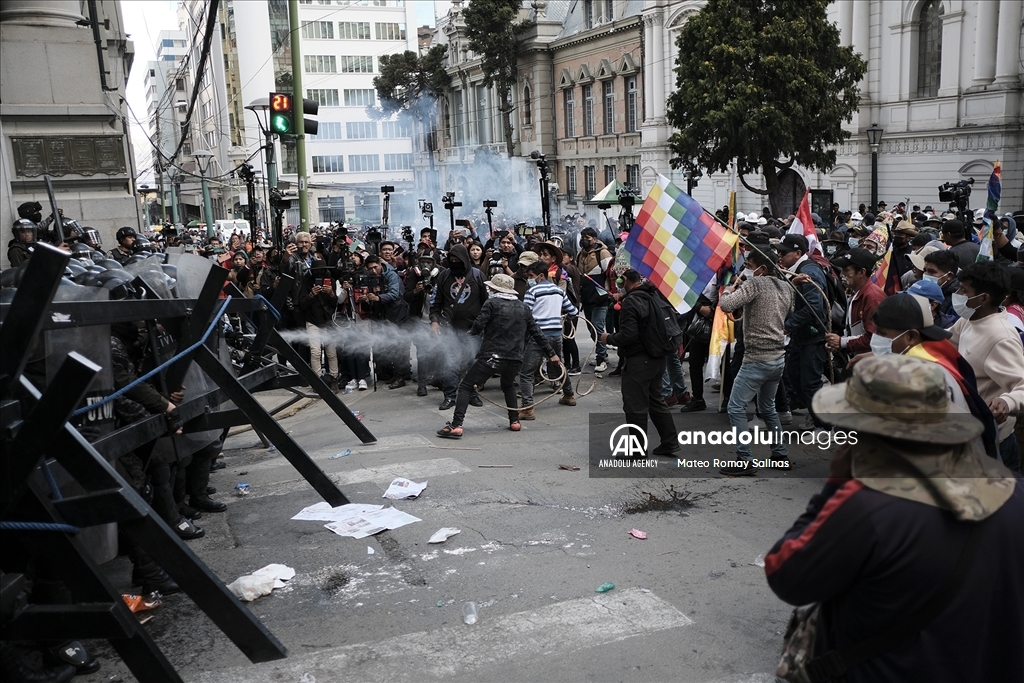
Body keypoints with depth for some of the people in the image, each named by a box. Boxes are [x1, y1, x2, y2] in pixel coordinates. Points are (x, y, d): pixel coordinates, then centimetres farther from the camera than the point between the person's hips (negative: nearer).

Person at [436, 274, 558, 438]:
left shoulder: (492, 303, 0)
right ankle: (514, 421, 26)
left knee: (465, 387, 1)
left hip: (492, 356, -5)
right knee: (508, 386, 34)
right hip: (515, 359, 5)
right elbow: (537, 333, 15)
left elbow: (478, 326, -8)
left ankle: (456, 426, -11)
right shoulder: (523, 307, 15)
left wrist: (473, 331, 15)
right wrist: (550, 353, 21)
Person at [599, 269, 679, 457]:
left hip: (639, 360, -9)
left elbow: (628, 335, -24)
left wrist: (609, 338, -6)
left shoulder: (631, 301, -19)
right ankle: (670, 442, 25)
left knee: (635, 406, 1)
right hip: (657, 357, 9)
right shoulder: (655, 295, 5)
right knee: (656, 400, 20)